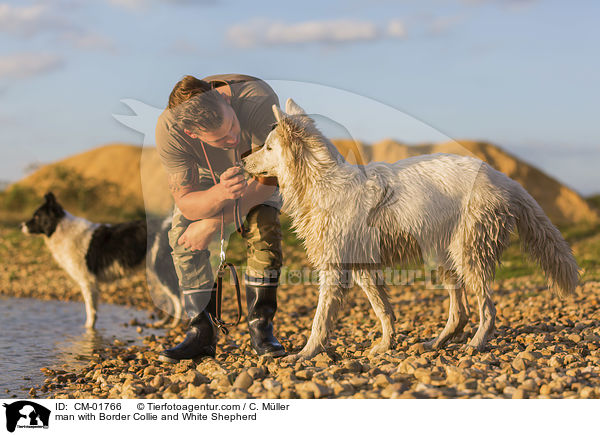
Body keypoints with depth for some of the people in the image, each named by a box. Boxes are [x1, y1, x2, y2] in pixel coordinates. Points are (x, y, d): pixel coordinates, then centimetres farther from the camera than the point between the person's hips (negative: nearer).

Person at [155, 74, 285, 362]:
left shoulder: (259, 100, -44)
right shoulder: (168, 130, -39)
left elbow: (269, 179, -32)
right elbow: (187, 203, -31)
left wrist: (213, 222, -32)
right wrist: (220, 194, -55)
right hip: (205, 172, 1)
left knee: (264, 227, -24)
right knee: (182, 233, -18)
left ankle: (261, 326, -13)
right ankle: (202, 331, -9)